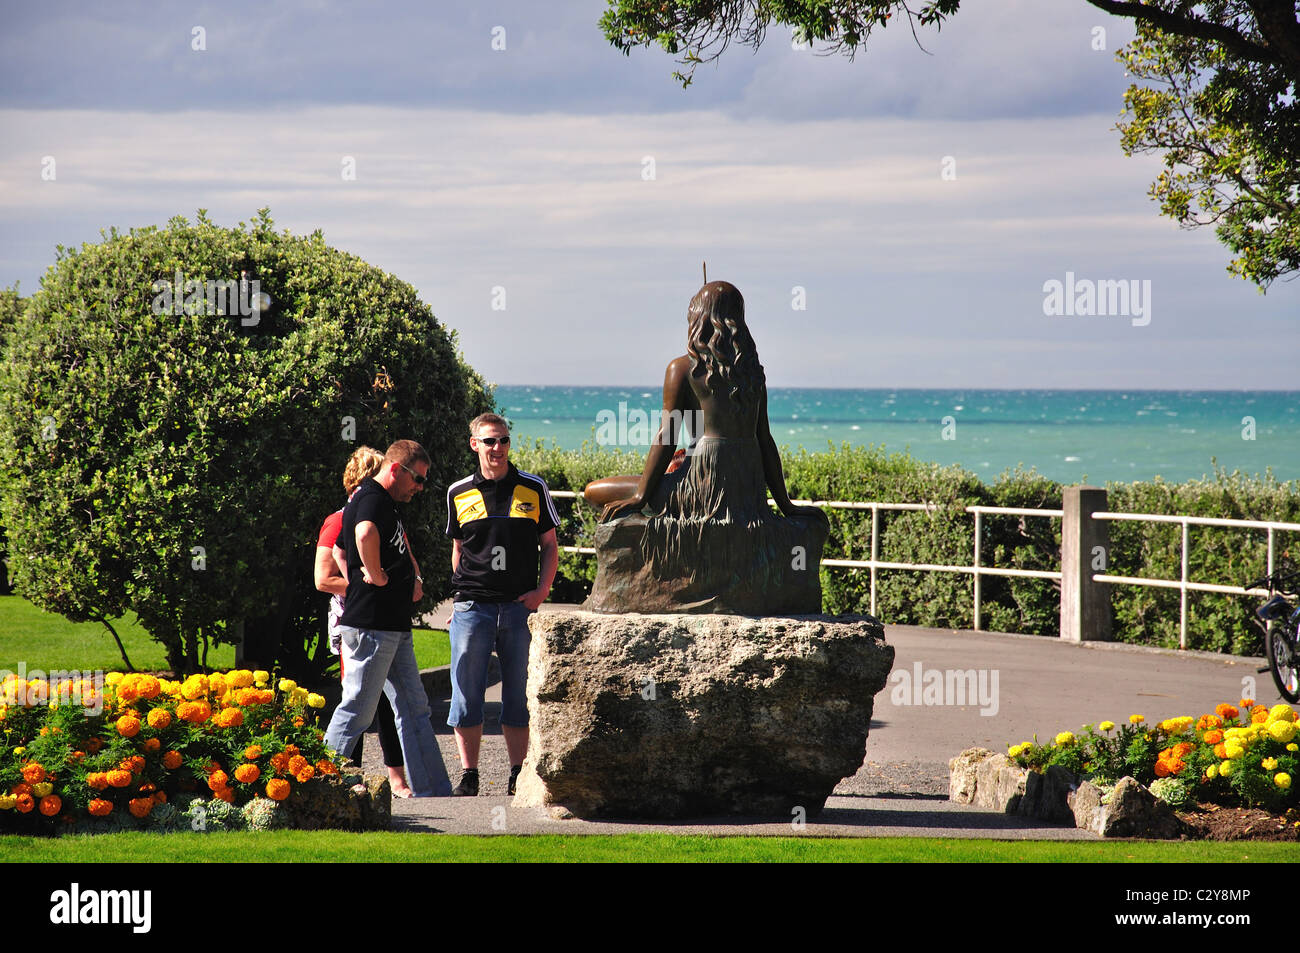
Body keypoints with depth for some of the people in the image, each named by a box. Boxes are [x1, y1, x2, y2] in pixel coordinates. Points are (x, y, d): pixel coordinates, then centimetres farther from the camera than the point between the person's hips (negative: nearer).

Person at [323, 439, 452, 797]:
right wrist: (375, 575, -22)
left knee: (414, 709, 11)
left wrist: (414, 579, 23)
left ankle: (433, 790, 14)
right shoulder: (372, 498, -14)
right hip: (372, 625, -11)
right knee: (358, 709, -5)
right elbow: (365, 534, -37)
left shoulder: (384, 503, 19)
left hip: (394, 626, 11)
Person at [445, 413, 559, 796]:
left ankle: (518, 775, 9)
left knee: (518, 694, 3)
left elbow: (550, 545, 10)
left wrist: (541, 591, -3)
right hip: (472, 606, 0)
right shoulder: (459, 494, 8)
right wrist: (460, 595, 10)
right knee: (467, 693, -1)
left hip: (520, 606, 0)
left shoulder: (533, 488, 6)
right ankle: (468, 776, 4)